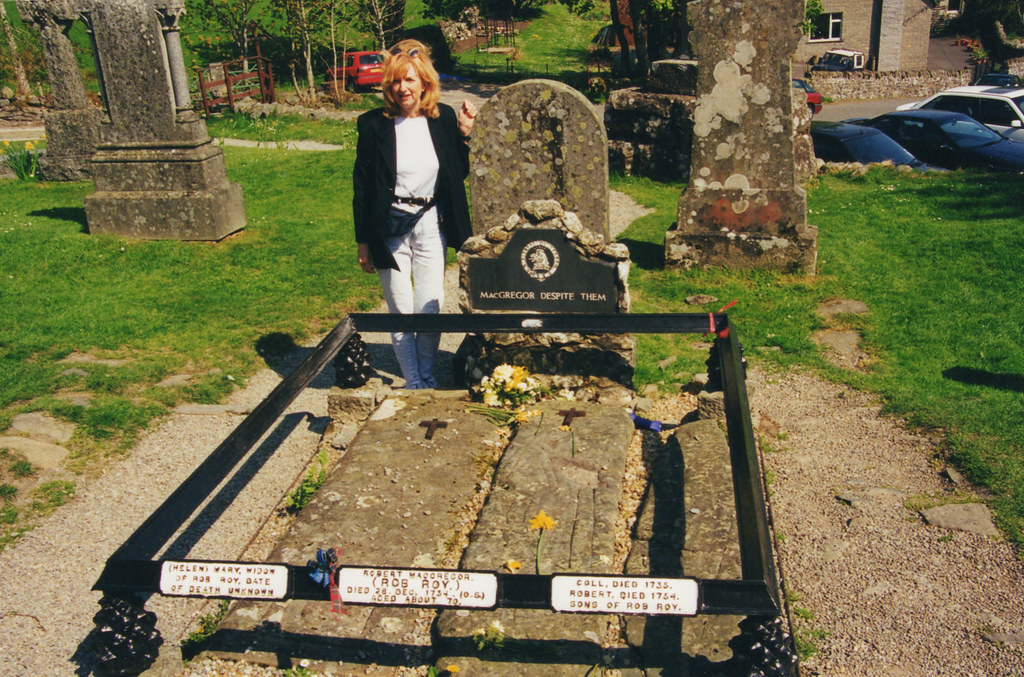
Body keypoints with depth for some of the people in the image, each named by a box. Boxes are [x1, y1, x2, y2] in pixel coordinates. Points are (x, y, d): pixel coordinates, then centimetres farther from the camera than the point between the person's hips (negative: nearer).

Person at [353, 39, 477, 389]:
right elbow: (362, 186, -1)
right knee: (401, 311, 5)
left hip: (431, 224, 2)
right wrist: (363, 242, -1)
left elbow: (460, 173, 7)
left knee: (431, 308, 4)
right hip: (390, 227, -1)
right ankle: (413, 383, 22)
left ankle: (427, 376, 27)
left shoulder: (443, 118, 0)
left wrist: (465, 134, -7)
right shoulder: (374, 124, -6)